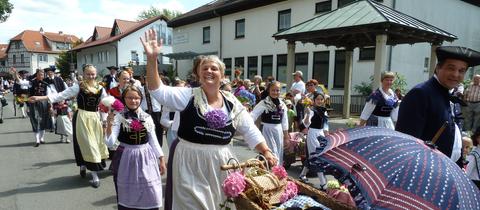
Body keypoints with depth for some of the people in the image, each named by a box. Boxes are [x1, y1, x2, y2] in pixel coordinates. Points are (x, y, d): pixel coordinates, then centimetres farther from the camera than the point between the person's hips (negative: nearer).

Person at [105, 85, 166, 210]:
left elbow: (153, 141, 9)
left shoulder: (147, 117, 2)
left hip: (146, 158, 3)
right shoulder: (119, 117, -8)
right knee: (127, 198, 12)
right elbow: (110, 142, -16)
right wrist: (110, 122, -27)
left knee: (151, 197, 6)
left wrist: (161, 159, 8)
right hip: (126, 159, -2)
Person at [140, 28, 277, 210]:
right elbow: (158, 91, -18)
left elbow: (250, 131, 6)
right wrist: (152, 59, -29)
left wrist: (266, 151, -4)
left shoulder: (232, 103, 3)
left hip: (220, 163, 3)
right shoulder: (188, 96, -6)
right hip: (189, 163, -3)